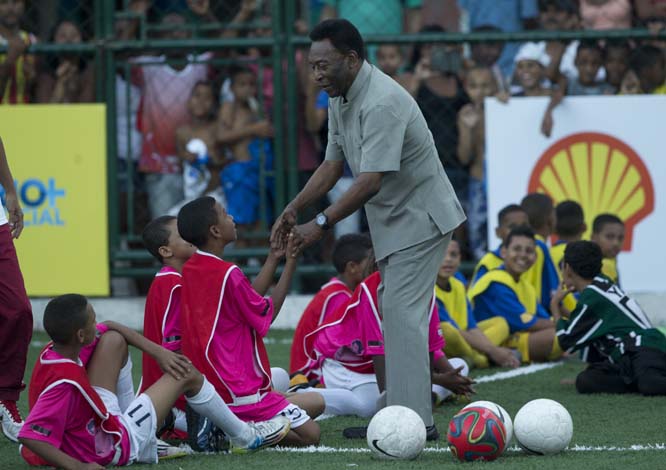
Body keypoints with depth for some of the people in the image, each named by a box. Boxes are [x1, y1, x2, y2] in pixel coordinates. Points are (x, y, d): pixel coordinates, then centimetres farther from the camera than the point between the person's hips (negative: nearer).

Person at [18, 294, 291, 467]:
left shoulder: (55, 350, -10)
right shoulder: (65, 381, -36)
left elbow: (111, 329, 7)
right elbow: (30, 436, -42)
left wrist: (157, 352, 1)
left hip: (95, 418, 8)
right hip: (116, 446, -8)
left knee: (114, 340, 10)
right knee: (188, 375, 4)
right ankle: (245, 437, 25)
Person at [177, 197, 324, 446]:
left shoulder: (190, 270, 8)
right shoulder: (228, 275, -18)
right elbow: (267, 313, -3)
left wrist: (273, 259, 13)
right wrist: (290, 263, 1)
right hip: (239, 394, -9)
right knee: (310, 434, -3)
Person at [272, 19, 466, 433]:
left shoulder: (382, 103, -27)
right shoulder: (340, 98, 5)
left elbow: (370, 182, -31)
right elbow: (333, 165, 9)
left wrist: (322, 224, -30)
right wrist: (294, 209, -2)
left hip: (419, 216, -11)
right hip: (393, 220, 11)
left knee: (401, 311, -15)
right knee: (398, 313, 13)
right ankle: (408, 413, 19)